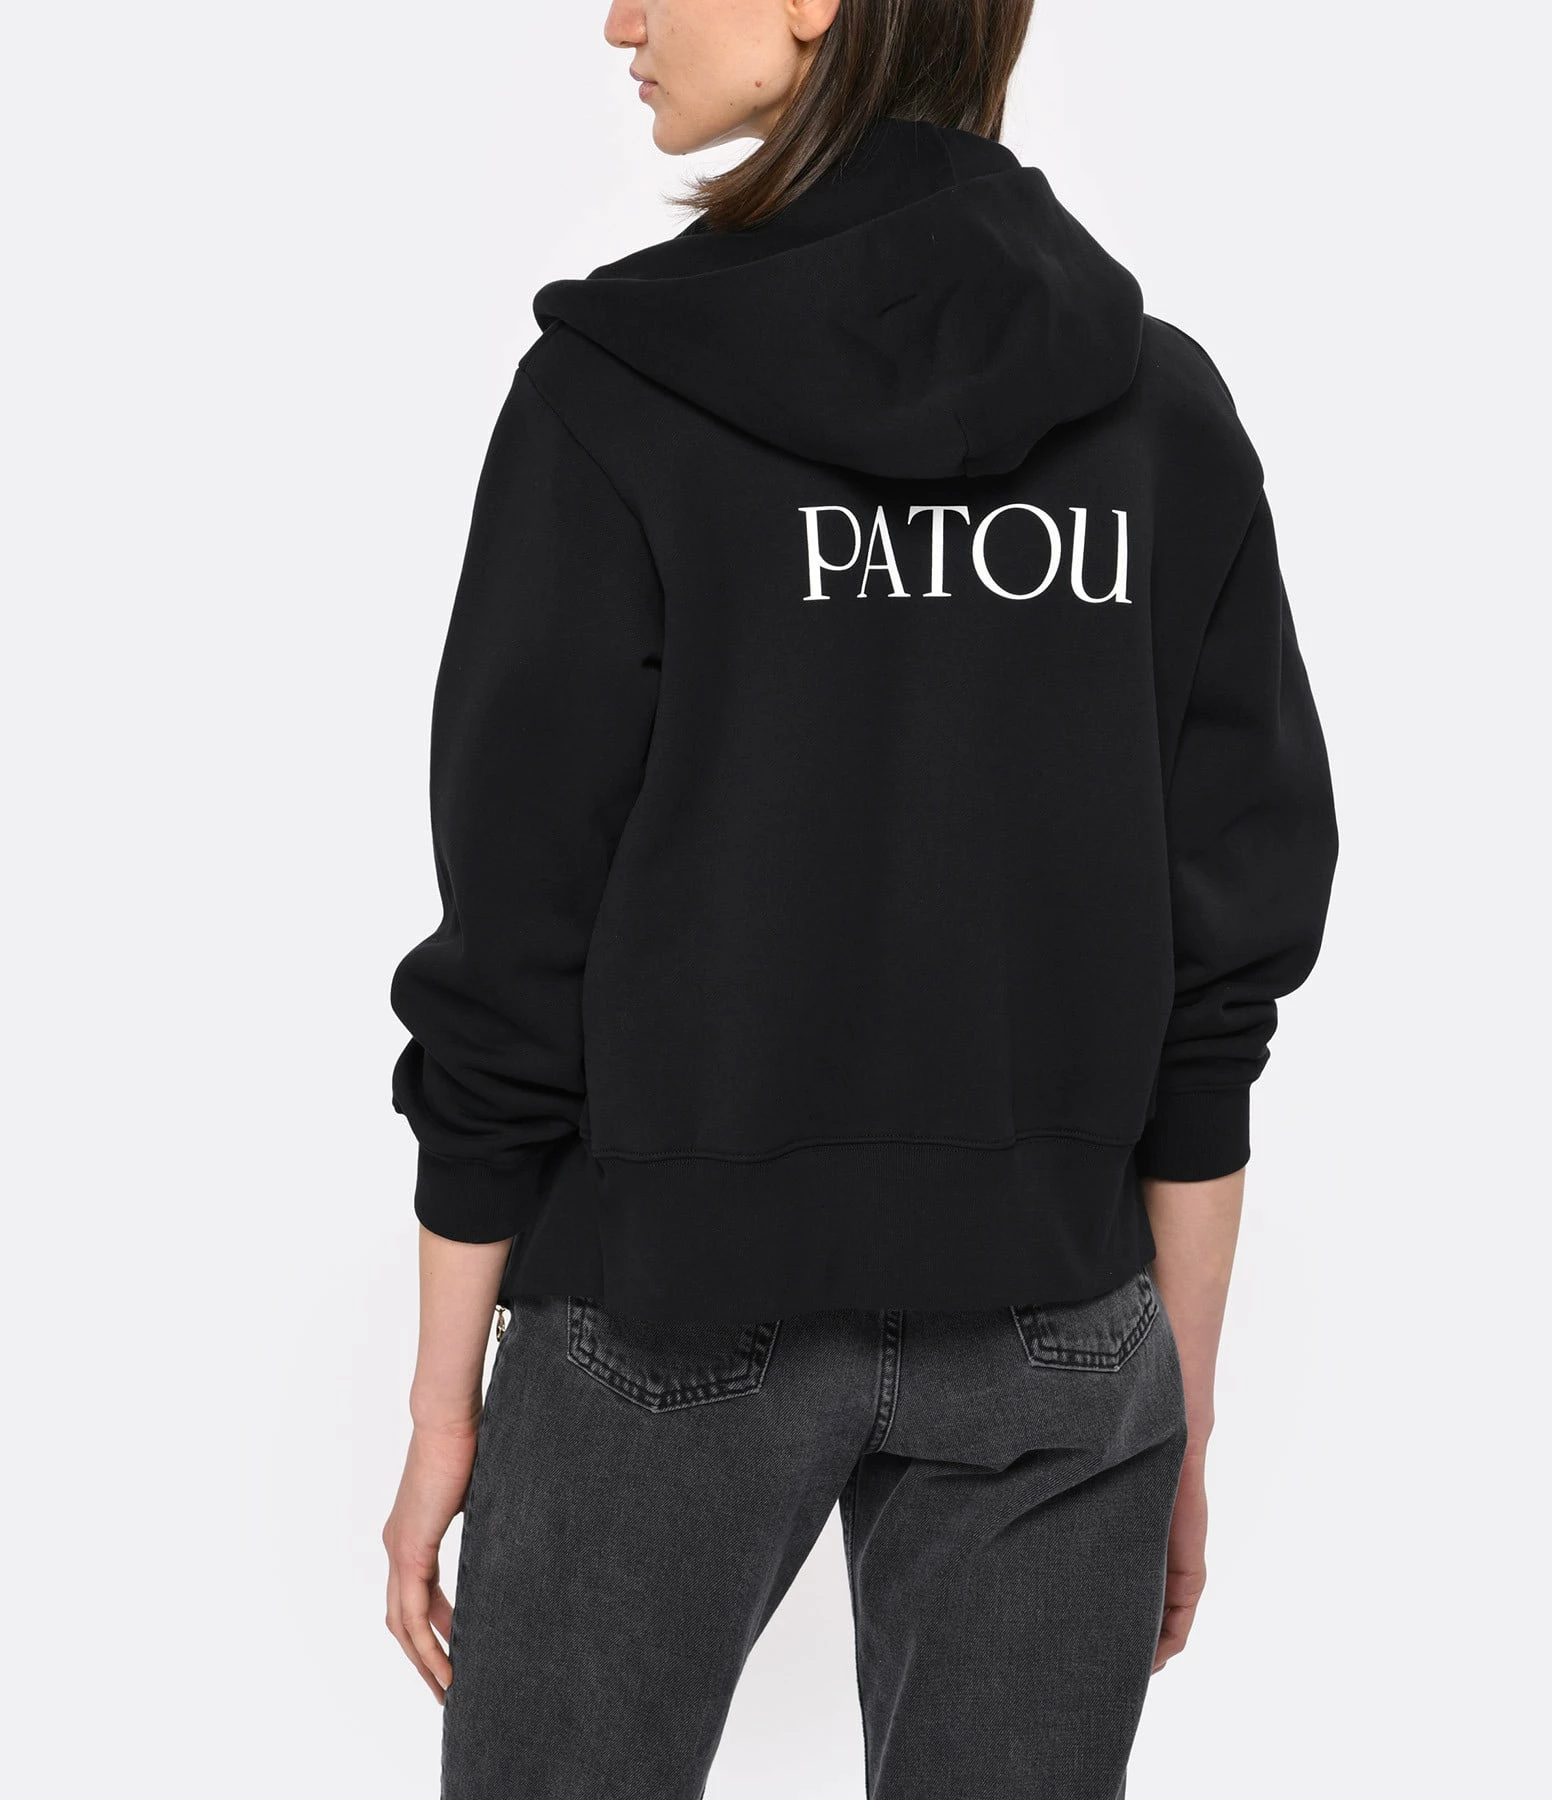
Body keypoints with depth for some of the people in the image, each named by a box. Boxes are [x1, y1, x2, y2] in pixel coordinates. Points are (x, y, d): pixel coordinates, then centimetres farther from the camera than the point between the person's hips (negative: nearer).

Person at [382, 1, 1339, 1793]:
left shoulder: (617, 389, -11)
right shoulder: (1165, 408, 0)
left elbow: (518, 953, -10)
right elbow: (1222, 962, 0)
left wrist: (447, 1396, 0)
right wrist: (1181, 1410, 8)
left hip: (669, 1314, -3)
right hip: (1052, 1337, 3)